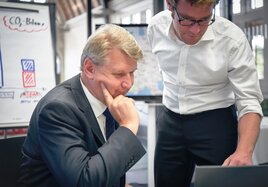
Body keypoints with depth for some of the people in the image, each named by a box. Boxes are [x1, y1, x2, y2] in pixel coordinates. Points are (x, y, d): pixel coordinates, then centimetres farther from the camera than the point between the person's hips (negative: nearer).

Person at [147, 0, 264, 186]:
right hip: (170, 122, 4)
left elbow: (249, 101, -19)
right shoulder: (156, 27, -10)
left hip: (215, 122, -3)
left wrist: (244, 152, -36)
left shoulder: (233, 40, -21)